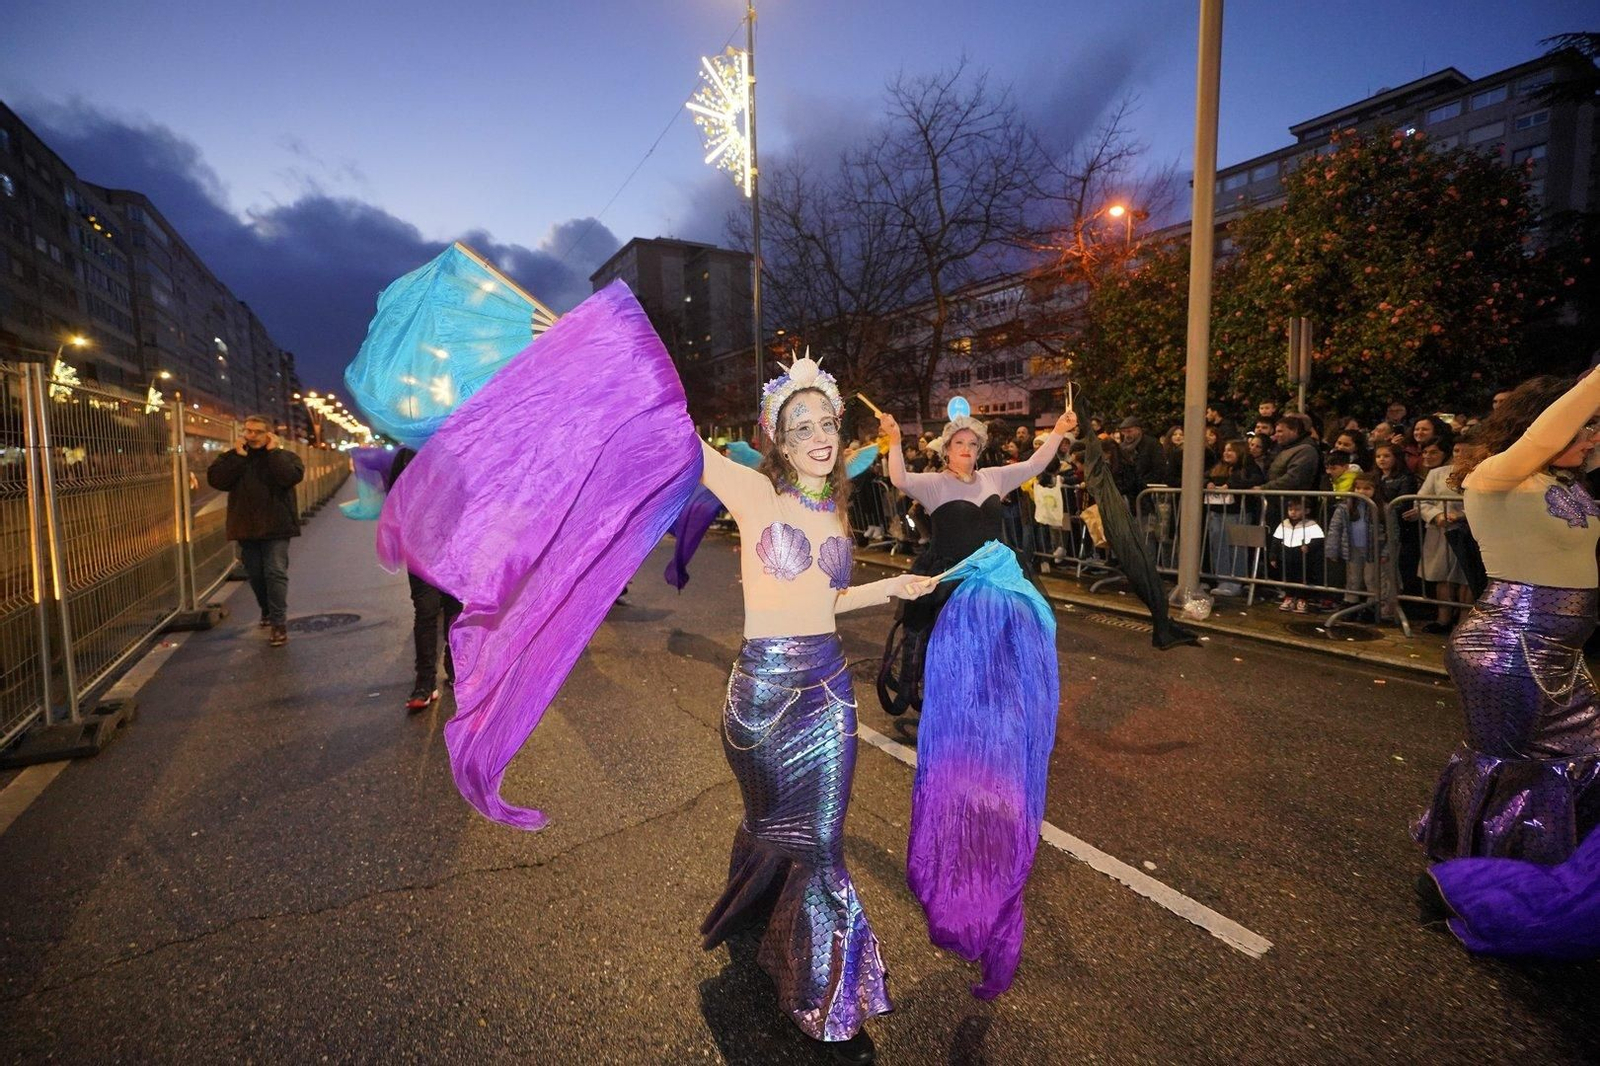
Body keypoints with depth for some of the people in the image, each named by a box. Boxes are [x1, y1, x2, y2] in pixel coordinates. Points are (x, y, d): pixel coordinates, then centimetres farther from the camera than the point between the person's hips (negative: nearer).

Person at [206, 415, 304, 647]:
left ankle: (279, 623, -10)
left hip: (276, 528, -4)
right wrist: (238, 456, -11)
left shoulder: (284, 456, 0)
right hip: (246, 529, 4)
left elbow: (291, 476, -21)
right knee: (255, 575, 14)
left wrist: (273, 451, -15)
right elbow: (215, 480, -8)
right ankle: (267, 611, 35)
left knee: (275, 573, -11)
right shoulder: (231, 457, 9)